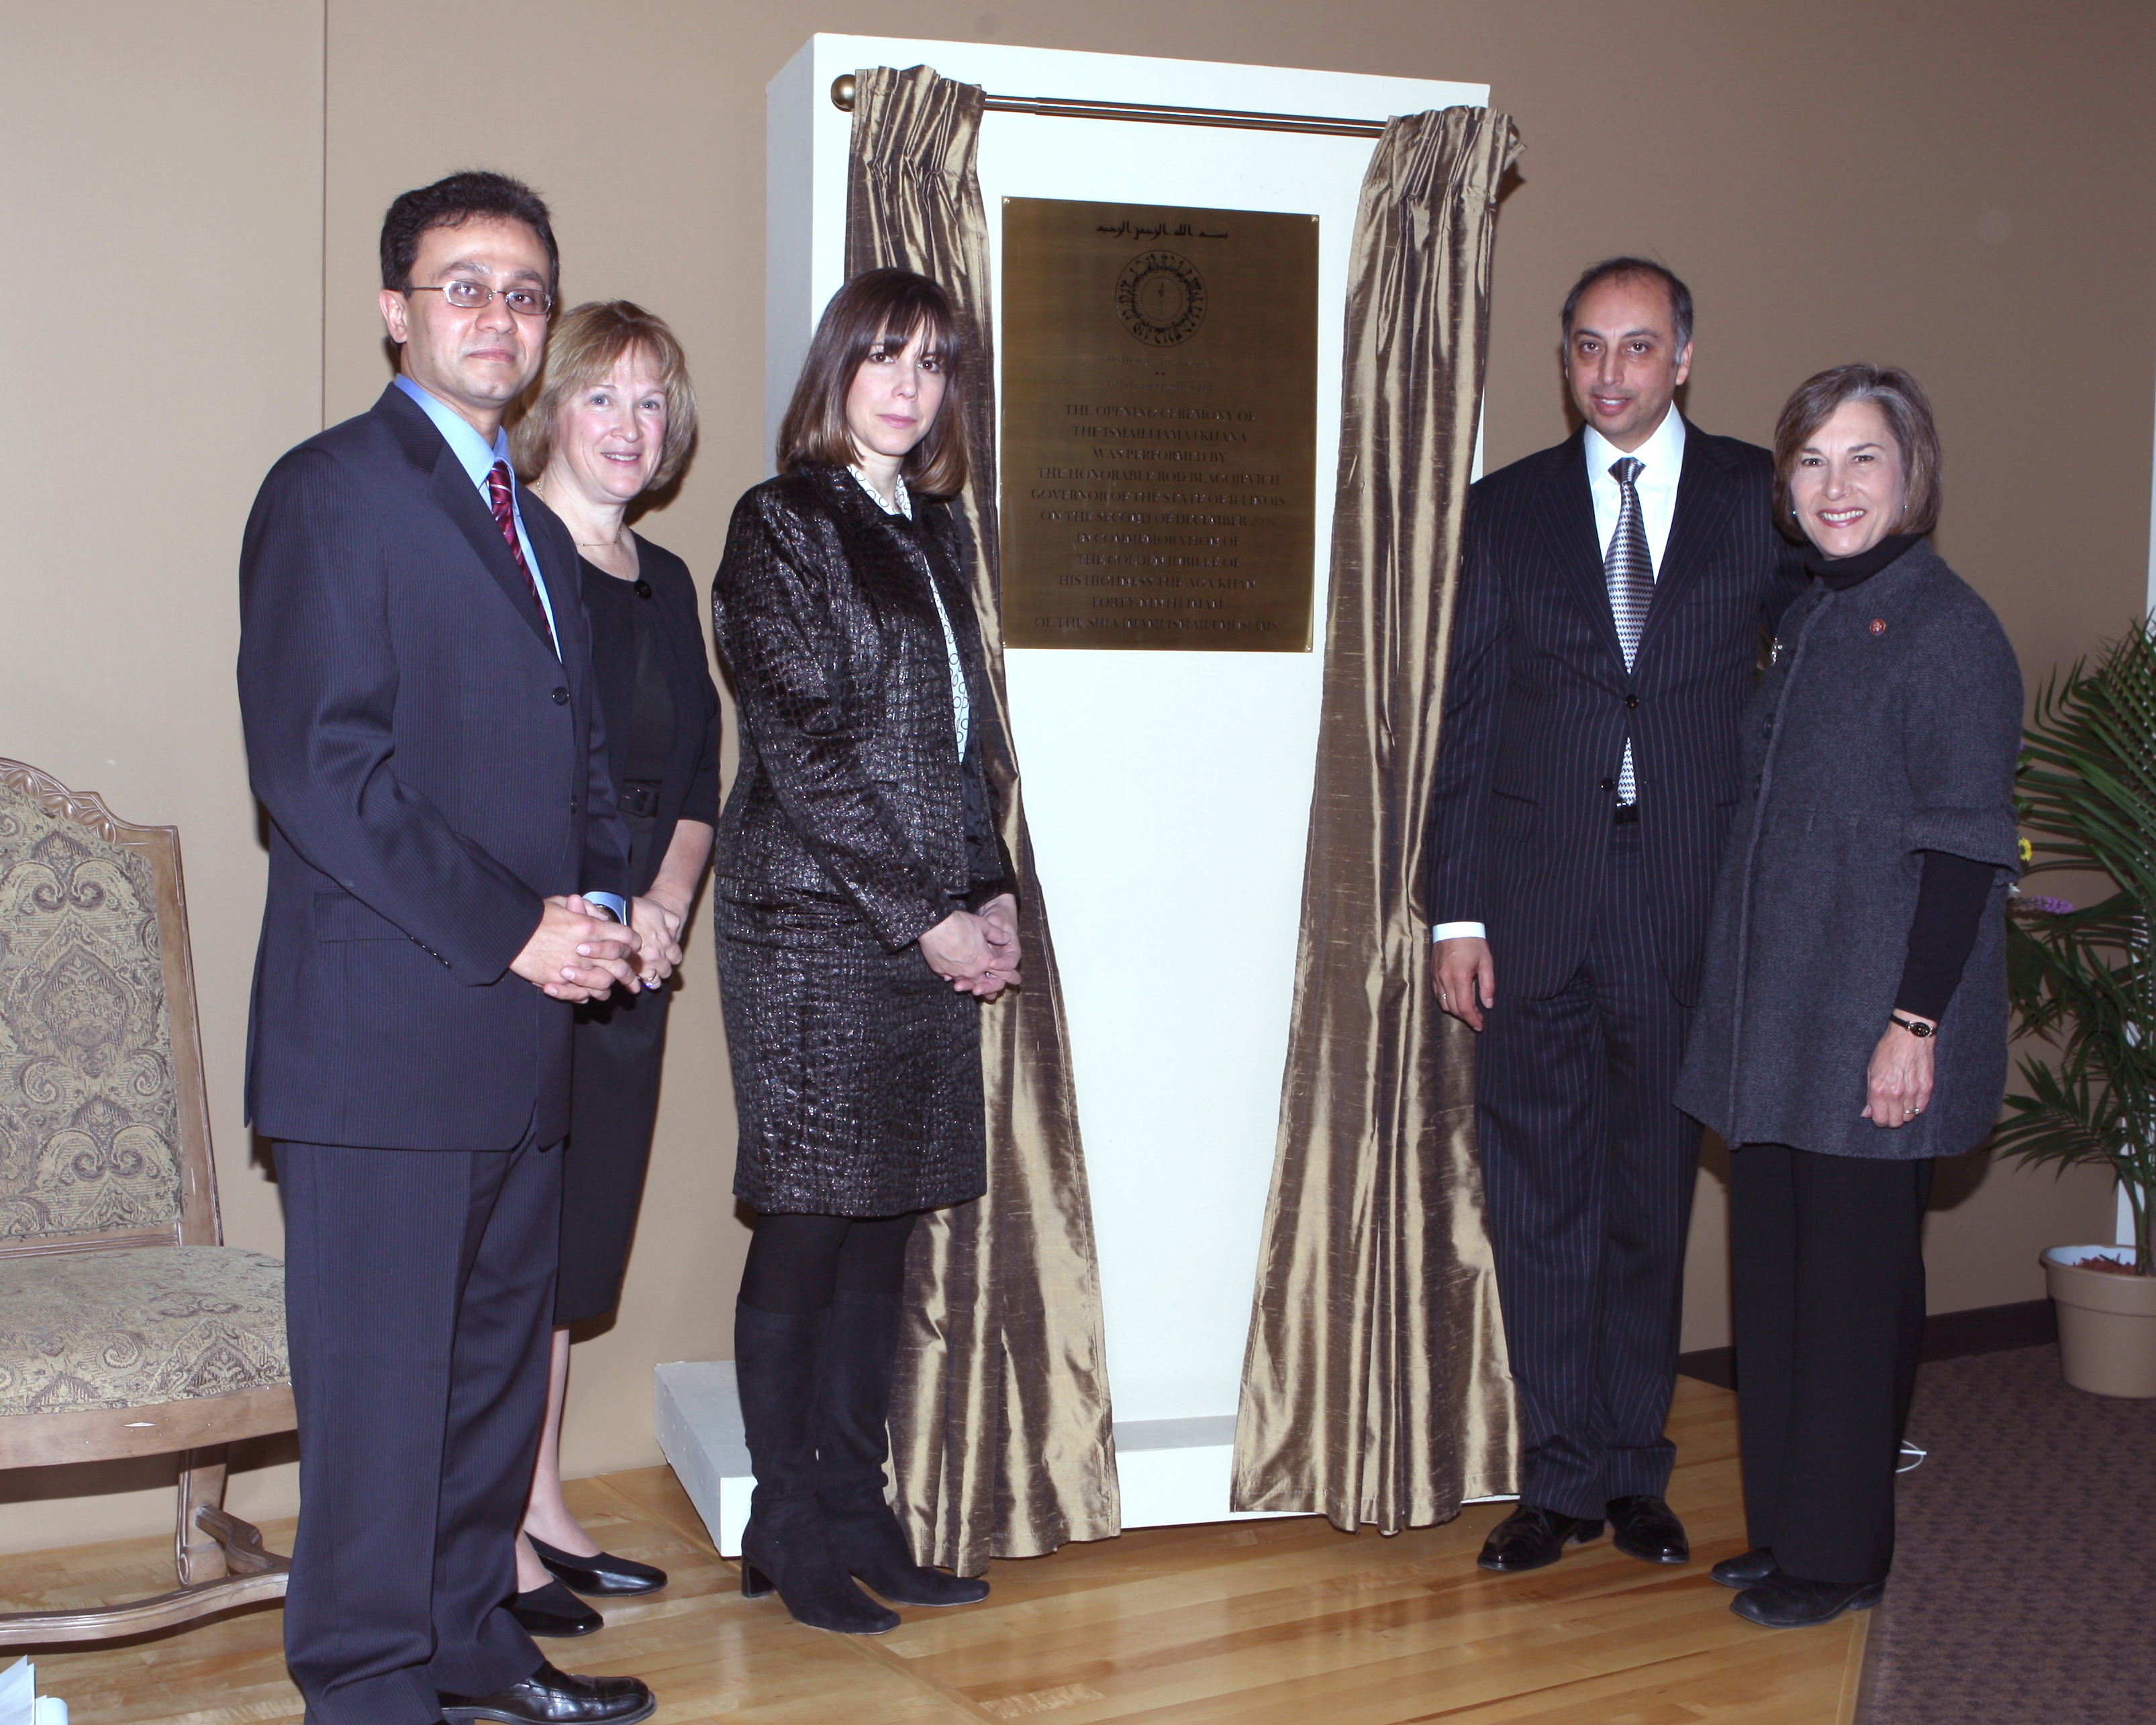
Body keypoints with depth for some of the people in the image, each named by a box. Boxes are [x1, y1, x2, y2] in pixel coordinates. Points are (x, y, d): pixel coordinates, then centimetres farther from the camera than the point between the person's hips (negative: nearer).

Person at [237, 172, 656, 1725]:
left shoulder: (537, 529, 20)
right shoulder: (333, 491, -7)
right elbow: (319, 768, -16)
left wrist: (603, 901, 5)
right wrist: (508, 930, -17)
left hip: (522, 1025, 8)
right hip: (385, 1030, -8)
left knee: (500, 1355, 16)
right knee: (381, 1377, -1)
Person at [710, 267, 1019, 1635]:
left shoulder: (937, 535, 17)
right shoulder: (782, 526, -4)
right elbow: (803, 749, -11)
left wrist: (990, 894, 5)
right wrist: (926, 916, -12)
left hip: (935, 927, 7)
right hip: (814, 924, -7)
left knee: (886, 1227, 9)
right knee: (808, 1224, -1)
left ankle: (855, 1508, 19)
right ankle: (786, 1529, 11)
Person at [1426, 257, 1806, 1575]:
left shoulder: (1760, 497, 5)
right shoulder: (1508, 509, 7)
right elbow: (1469, 719, 5)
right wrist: (1459, 911, -1)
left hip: (1690, 909, 0)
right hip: (1538, 906, 1)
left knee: (1656, 1192, 9)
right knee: (1542, 1196, 4)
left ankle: (1636, 1469, 23)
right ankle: (1562, 1478, 16)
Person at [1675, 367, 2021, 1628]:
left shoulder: (1949, 629, -13)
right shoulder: (1810, 620, 11)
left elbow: (1963, 847, -16)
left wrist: (1914, 1025, -19)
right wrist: (1747, 998, 14)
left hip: (1876, 1025, -8)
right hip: (1778, 1018, 8)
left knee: (1856, 1283, 3)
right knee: (1774, 1273, 14)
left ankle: (1840, 1555, 17)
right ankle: (1786, 1526, 28)